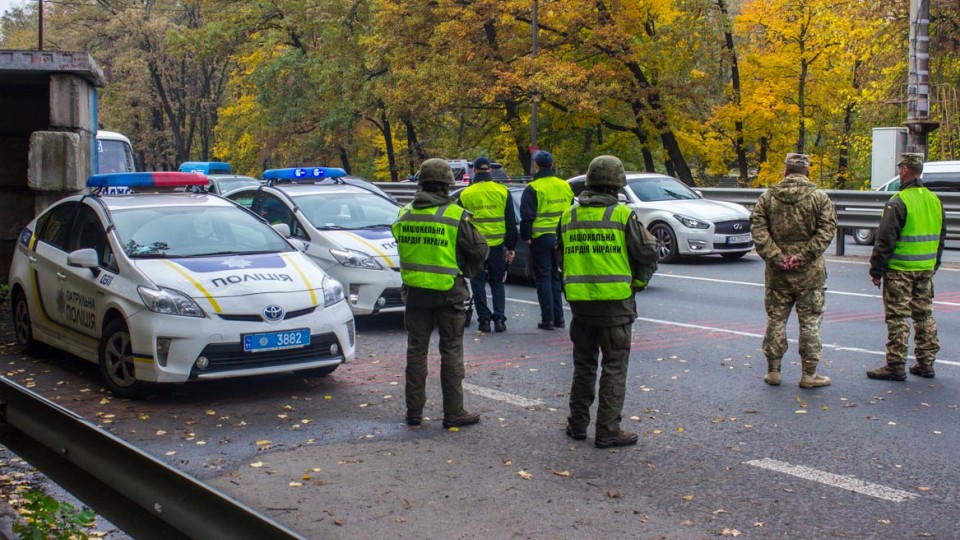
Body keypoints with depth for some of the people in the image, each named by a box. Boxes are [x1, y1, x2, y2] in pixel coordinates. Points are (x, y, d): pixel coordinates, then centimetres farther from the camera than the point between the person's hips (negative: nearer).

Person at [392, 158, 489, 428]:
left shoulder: (405, 215, 2)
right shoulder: (455, 215, -12)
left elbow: (403, 249, 10)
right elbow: (479, 250, -7)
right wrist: (464, 272, 9)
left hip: (414, 292, 4)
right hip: (448, 294, -4)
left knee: (416, 350, 12)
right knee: (451, 352, 5)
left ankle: (414, 411, 17)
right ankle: (453, 413, 9)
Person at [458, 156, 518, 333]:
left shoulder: (466, 194, -3)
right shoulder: (503, 191, 0)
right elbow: (511, 222, 2)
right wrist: (511, 247, 8)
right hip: (497, 245, 1)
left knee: (478, 283, 10)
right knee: (497, 282, 14)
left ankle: (484, 320, 7)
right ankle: (499, 319, 5)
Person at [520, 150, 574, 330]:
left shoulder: (533, 188, -11)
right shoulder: (565, 186, 8)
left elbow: (527, 216, -13)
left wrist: (526, 236, -3)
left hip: (540, 239, -5)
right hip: (560, 239, 5)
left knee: (543, 278, 1)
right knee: (555, 277, 15)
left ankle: (548, 319, 0)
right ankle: (558, 317, 17)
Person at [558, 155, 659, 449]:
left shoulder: (569, 216, 5)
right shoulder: (623, 215, -9)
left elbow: (561, 256, 14)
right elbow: (648, 254, -6)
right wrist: (638, 281, 9)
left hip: (580, 301, 5)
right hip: (615, 302, -4)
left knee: (583, 364, 17)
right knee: (614, 368, 4)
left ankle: (577, 424, 23)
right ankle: (607, 431, 4)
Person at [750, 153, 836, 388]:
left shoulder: (768, 197, 2)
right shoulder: (819, 197, -3)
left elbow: (758, 229, -6)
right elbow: (827, 230, -12)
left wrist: (775, 257, -9)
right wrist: (803, 256, -14)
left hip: (777, 272, 2)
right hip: (809, 272, -2)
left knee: (776, 320, 11)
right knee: (810, 322, 5)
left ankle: (773, 370, 15)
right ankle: (809, 374, 9)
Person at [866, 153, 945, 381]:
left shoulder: (898, 202, -15)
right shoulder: (934, 200, 9)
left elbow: (885, 240, -16)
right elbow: (941, 238, 18)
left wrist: (877, 270, -9)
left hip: (900, 270, -7)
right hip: (926, 269, 7)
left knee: (898, 317, -2)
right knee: (924, 315, 14)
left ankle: (896, 366, 0)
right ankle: (926, 364, 20)